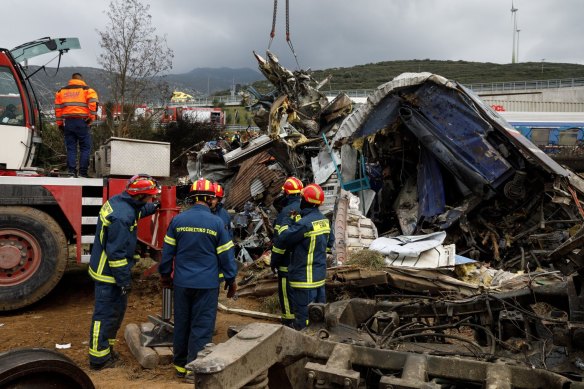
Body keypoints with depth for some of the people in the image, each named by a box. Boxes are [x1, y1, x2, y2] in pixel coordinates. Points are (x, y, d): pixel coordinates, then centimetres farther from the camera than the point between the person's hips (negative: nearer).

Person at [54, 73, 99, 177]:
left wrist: (59, 123, 18)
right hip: (82, 122, -3)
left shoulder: (61, 91, 17)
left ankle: (71, 171, 3)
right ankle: (83, 172, -2)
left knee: (71, 148, 8)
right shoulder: (87, 90, 4)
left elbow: (57, 108, 15)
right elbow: (93, 103, -12)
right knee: (85, 148, 2)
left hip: (68, 122, 4)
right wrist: (92, 117, -6)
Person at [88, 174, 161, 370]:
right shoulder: (122, 217, -30)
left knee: (117, 309, 21)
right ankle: (99, 358, 17)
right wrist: (124, 280, -19)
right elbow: (117, 253, -27)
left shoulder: (119, 200, 0)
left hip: (106, 267, 10)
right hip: (109, 273, -10)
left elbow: (136, 211, 27)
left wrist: (153, 207, 26)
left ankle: (106, 347, 36)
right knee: (106, 314, 3)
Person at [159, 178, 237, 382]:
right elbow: (226, 255, -4)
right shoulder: (217, 223, -8)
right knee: (201, 326, 5)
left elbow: (167, 251, 6)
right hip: (207, 284, -3)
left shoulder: (177, 220, -1)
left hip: (182, 282, 3)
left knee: (182, 324, 15)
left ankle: (180, 365, 27)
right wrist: (231, 280, 6)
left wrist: (165, 275, 19)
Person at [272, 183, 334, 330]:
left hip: (304, 278, -8)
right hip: (320, 276, 9)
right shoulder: (324, 220, 5)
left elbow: (282, 240, -13)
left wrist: (274, 259, 5)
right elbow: (330, 241, 21)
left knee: (303, 318, 0)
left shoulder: (305, 223, -21)